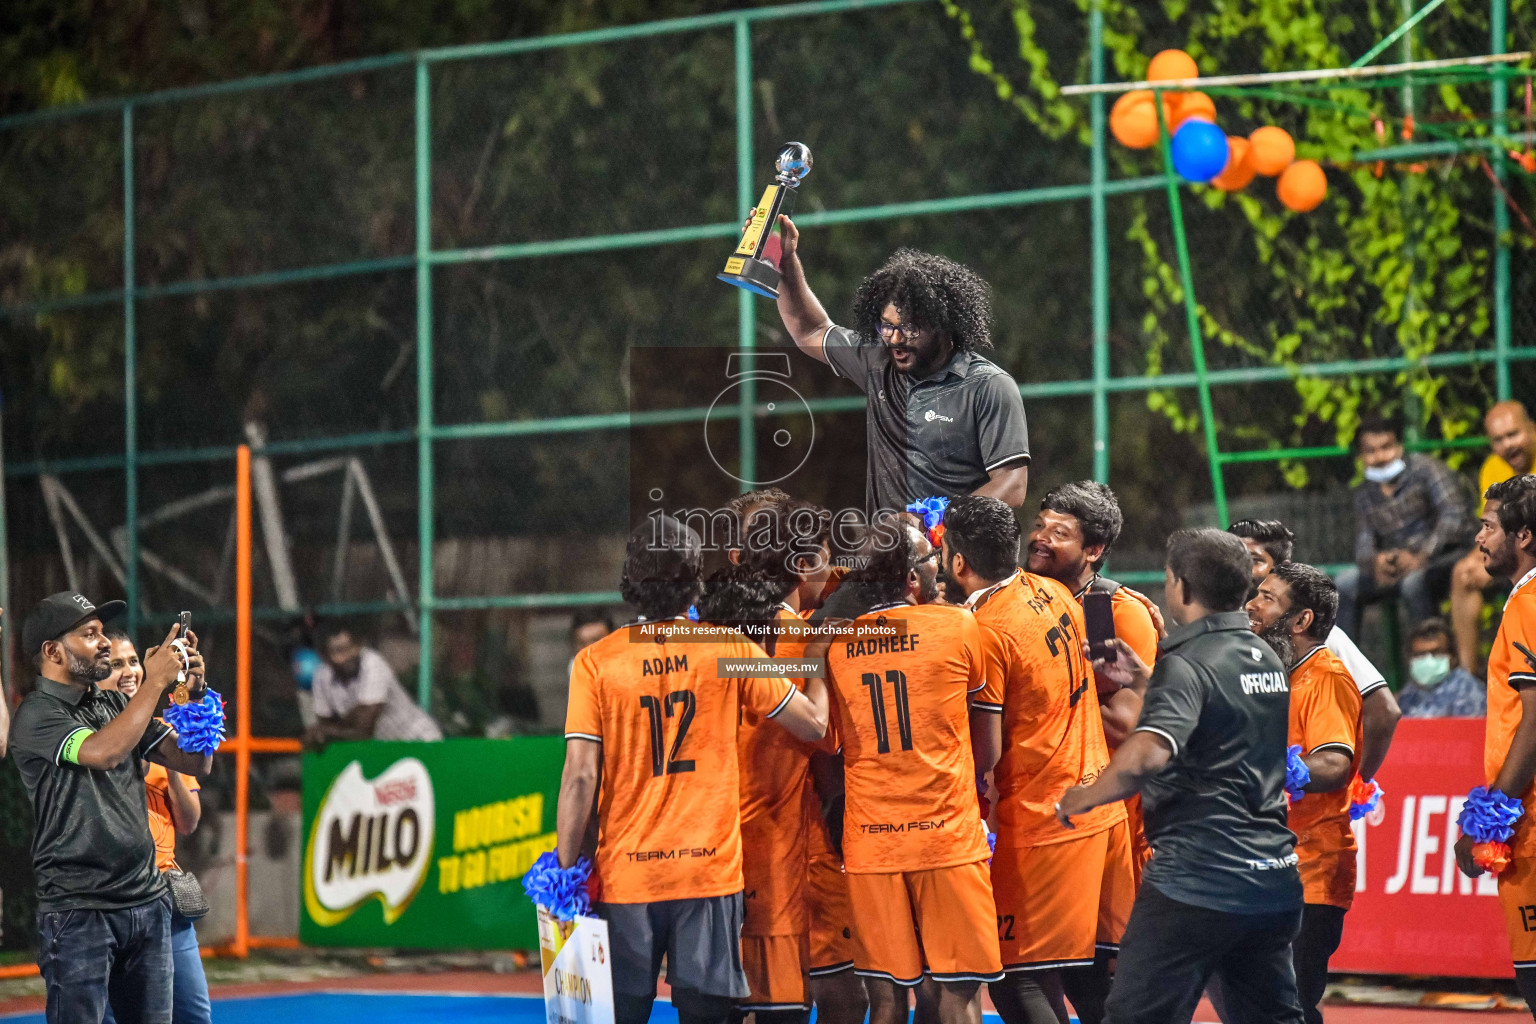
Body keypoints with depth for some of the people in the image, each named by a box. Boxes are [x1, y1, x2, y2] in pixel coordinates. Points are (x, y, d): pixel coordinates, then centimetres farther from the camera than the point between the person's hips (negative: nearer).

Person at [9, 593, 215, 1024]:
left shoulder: (117, 705, 14)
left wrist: (193, 694, -2)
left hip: (148, 903, 7)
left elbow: (196, 763, 13)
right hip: (79, 911, -7)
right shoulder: (37, 715, -8)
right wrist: (154, 684, -18)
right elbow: (104, 752, -26)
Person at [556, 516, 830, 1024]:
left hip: (626, 874, 0)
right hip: (710, 870, 0)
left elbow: (580, 778, -8)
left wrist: (565, 873, -2)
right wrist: (816, 663, 24)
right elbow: (813, 725, 6)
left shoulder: (595, 662, -4)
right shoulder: (729, 649, -2)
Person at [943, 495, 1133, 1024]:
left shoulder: (986, 632, -16)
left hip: (1040, 823, -8)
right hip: (1102, 811, 9)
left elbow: (986, 753, -16)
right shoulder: (1053, 594, 7)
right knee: (1095, 979, 13)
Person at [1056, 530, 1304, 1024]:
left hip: (1196, 882, -8)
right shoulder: (1265, 658, 13)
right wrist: (1145, 679, 28)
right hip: (1274, 882, 8)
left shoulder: (1187, 664, -13)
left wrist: (1082, 798, -15)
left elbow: (1145, 756, -30)